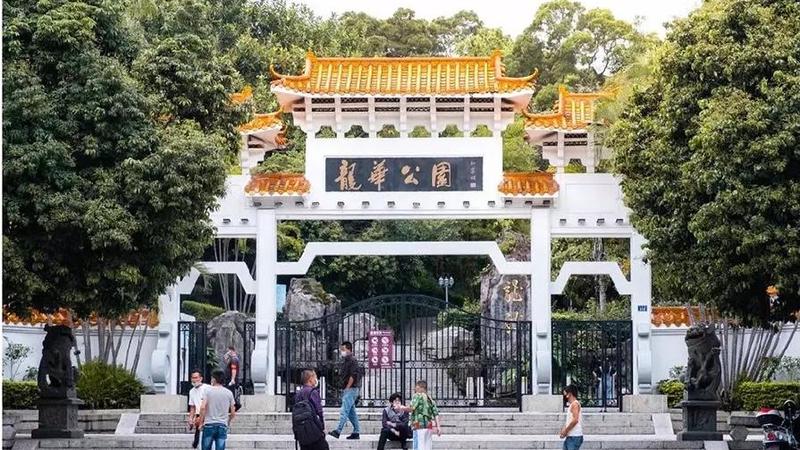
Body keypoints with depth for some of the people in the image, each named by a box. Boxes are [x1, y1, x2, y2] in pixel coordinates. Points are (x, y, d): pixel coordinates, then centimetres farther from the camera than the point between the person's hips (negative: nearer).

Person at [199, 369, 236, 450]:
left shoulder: (208, 390, -2)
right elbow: (233, 413, 6)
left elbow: (203, 408, -12)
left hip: (209, 425, -2)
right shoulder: (229, 393, 6)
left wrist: (201, 422, -1)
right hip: (222, 426, 2)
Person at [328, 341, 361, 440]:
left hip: (351, 389, -10)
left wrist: (347, 388, -17)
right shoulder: (345, 361, 18)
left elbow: (353, 376, -18)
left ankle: (338, 431, -22)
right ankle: (356, 432, 15)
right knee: (351, 412, 11)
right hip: (346, 390, 10)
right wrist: (343, 389, 16)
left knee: (344, 410, -15)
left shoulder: (352, 360, -11)